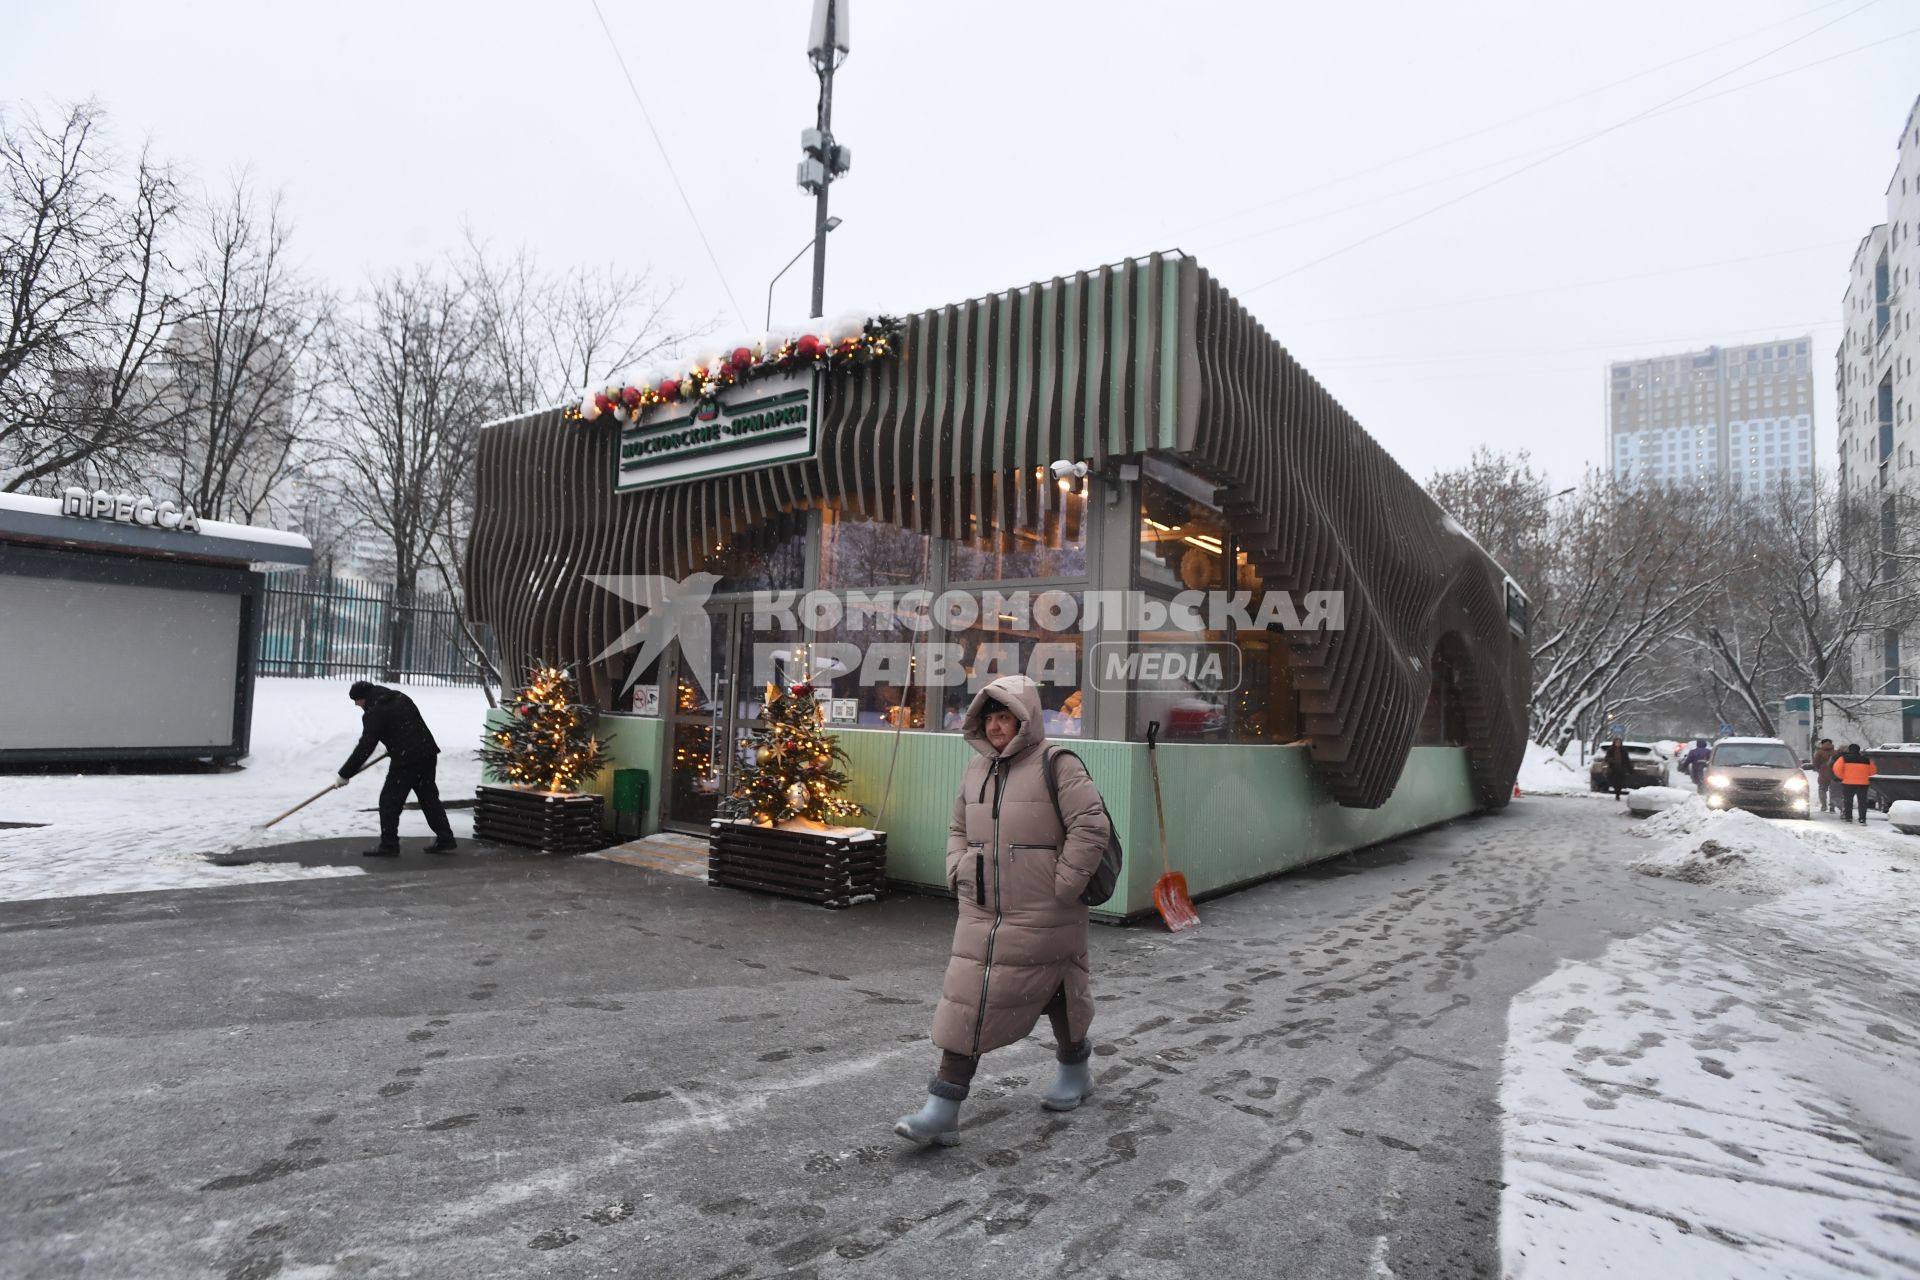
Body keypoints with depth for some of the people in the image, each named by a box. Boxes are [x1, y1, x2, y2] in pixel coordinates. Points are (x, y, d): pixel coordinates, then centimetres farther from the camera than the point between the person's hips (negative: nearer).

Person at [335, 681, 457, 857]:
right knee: (429, 798, 15)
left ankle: (389, 845, 6)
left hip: (406, 761, -9)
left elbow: (365, 748, -13)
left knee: (389, 801, 3)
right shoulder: (399, 697, 14)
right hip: (428, 754, 9)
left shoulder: (374, 713, -10)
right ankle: (445, 840, 17)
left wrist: (345, 774, -6)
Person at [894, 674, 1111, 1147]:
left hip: (1040, 918, -5)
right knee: (965, 1001, 0)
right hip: (980, 912, 6)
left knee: (1056, 993, 14)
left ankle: (1075, 1068, 43)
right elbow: (958, 828, 22)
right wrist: (958, 873, 7)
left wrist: (1061, 887, -15)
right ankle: (943, 1110, 4)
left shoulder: (1057, 767, -12)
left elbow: (1092, 826, -17)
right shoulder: (977, 769, 9)